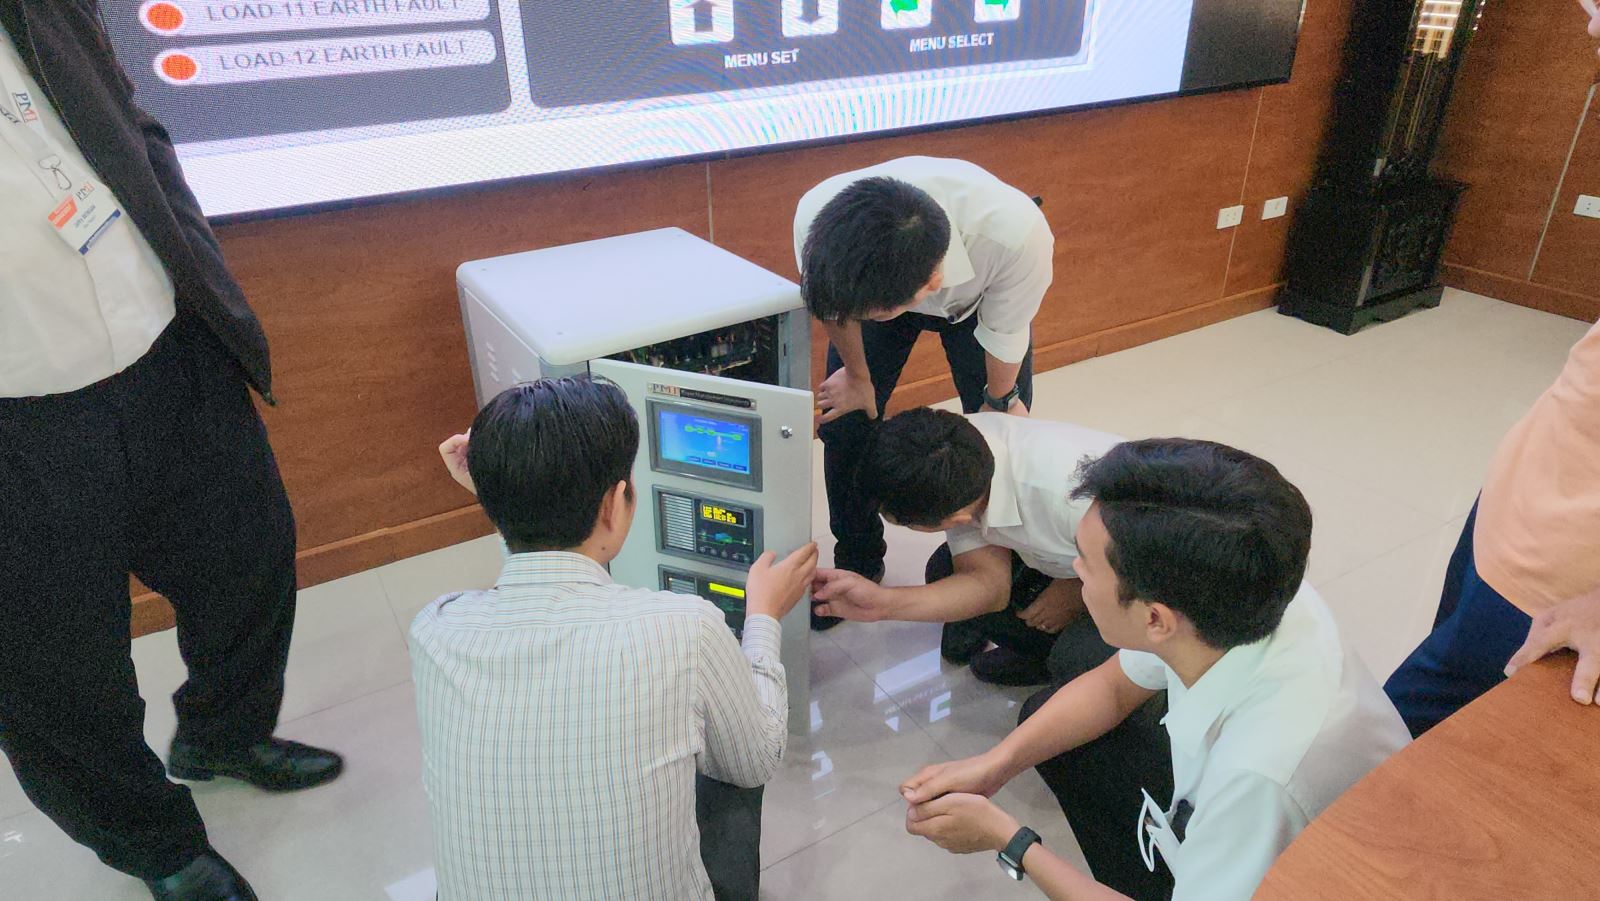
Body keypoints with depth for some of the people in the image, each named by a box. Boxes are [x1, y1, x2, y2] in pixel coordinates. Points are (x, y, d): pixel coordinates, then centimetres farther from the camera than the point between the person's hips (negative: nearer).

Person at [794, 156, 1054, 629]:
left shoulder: (1018, 236, -46)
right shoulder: (816, 217, -41)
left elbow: (1003, 337, -23)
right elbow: (833, 304, -16)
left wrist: (999, 402, -4)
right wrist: (857, 375, 1)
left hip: (976, 297, -1)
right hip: (880, 280, 1)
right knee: (843, 421, -3)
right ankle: (856, 563, 22)